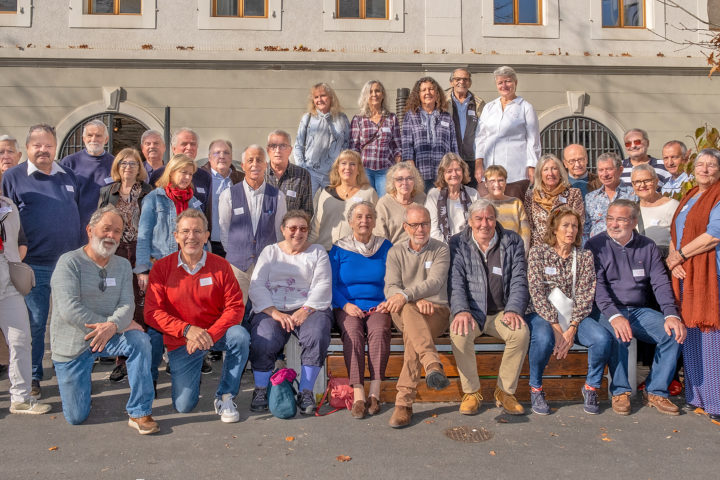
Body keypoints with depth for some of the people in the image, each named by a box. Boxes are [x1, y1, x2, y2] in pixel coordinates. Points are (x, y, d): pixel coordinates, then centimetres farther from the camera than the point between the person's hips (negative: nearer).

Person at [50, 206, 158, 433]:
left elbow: (127, 305, -10)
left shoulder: (123, 265, 3)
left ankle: (139, 413, -20)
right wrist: (122, 325, -25)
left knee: (140, 341, -31)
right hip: (72, 345, -3)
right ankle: (82, 384, 37)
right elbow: (70, 310, -24)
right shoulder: (70, 262, -13)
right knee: (76, 417, 1)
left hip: (108, 337, 3)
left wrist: (113, 325, -35)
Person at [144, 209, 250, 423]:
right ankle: (191, 378, 31)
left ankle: (224, 397, -11)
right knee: (183, 406, -6)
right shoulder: (161, 268, -6)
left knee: (240, 336, -32)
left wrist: (209, 335, -25)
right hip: (180, 341, 0)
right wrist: (187, 330, -24)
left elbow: (235, 307, -11)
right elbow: (152, 312, -11)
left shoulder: (220, 265, -7)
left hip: (215, 334, 0)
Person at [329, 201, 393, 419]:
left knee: (379, 330, -32)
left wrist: (388, 302, -9)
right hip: (348, 308, 0)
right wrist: (346, 305, -12)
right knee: (352, 332, -32)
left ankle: (375, 393, -30)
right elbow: (332, 285, 5)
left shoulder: (385, 247, 12)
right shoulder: (339, 250, 9)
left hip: (377, 307, 1)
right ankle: (358, 395, -33)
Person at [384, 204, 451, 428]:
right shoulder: (395, 252, 13)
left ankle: (404, 403, -38)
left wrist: (405, 295, -28)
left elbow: (434, 282, -11)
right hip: (403, 313, 1)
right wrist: (417, 301, -20)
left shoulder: (440, 250, 7)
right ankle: (434, 365, -56)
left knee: (412, 333, -35)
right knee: (410, 311, -37)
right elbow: (390, 288, -1)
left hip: (436, 311, -1)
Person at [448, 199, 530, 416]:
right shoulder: (458, 244, 2)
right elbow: (456, 283, -6)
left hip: (501, 312, 1)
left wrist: (513, 310, -16)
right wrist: (461, 311, -24)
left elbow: (519, 282, 2)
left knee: (521, 332, -28)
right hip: (471, 312, -1)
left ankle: (505, 391, -8)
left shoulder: (512, 242, 5)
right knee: (460, 333, -32)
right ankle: (471, 392, -11)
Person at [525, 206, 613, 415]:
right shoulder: (538, 252, 0)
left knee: (603, 338, -25)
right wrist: (555, 327, -17)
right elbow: (537, 293, -9)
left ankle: (591, 387, 2)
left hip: (574, 316, 3)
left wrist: (572, 328, -14)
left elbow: (586, 295, 0)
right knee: (543, 339, -36)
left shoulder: (585, 256, 9)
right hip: (542, 314, -3)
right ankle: (535, 389, -9)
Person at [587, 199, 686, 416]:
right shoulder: (595, 246, -2)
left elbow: (661, 283, 3)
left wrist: (672, 315, -14)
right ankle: (620, 391, -11)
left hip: (640, 311, 4)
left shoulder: (647, 246, 9)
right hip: (607, 311, -4)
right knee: (619, 336, -33)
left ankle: (655, 392, -3)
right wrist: (614, 316, -29)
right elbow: (597, 286, -13)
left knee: (675, 333, -19)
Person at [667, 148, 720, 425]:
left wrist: (680, 254, -9)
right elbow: (675, 234, 19)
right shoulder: (689, 198, 20)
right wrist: (673, 259, 1)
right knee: (691, 337, 9)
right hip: (685, 275, 8)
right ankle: (697, 395, 18)